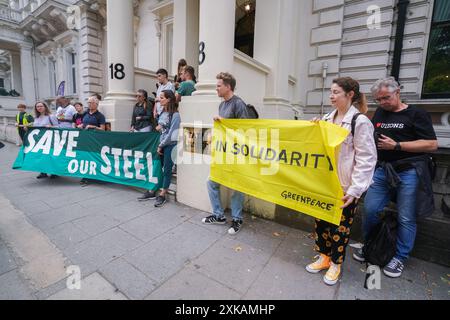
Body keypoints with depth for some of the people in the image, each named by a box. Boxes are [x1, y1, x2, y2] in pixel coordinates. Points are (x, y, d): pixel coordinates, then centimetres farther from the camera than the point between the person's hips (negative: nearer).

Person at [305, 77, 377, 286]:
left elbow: (366, 159, -13)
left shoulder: (360, 121, -10)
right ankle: (324, 257, 34)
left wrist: (355, 190, -18)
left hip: (345, 186, -6)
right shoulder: (327, 119, 9)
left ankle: (336, 263, 30)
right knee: (321, 221, 14)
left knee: (340, 226, 9)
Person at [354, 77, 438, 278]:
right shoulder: (379, 113, 13)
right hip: (382, 170, 4)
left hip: (409, 172, -4)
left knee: (406, 218, 5)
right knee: (370, 210, 3)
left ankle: (400, 258, 22)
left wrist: (396, 145, -14)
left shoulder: (416, 114, -2)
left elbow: (432, 144, -9)